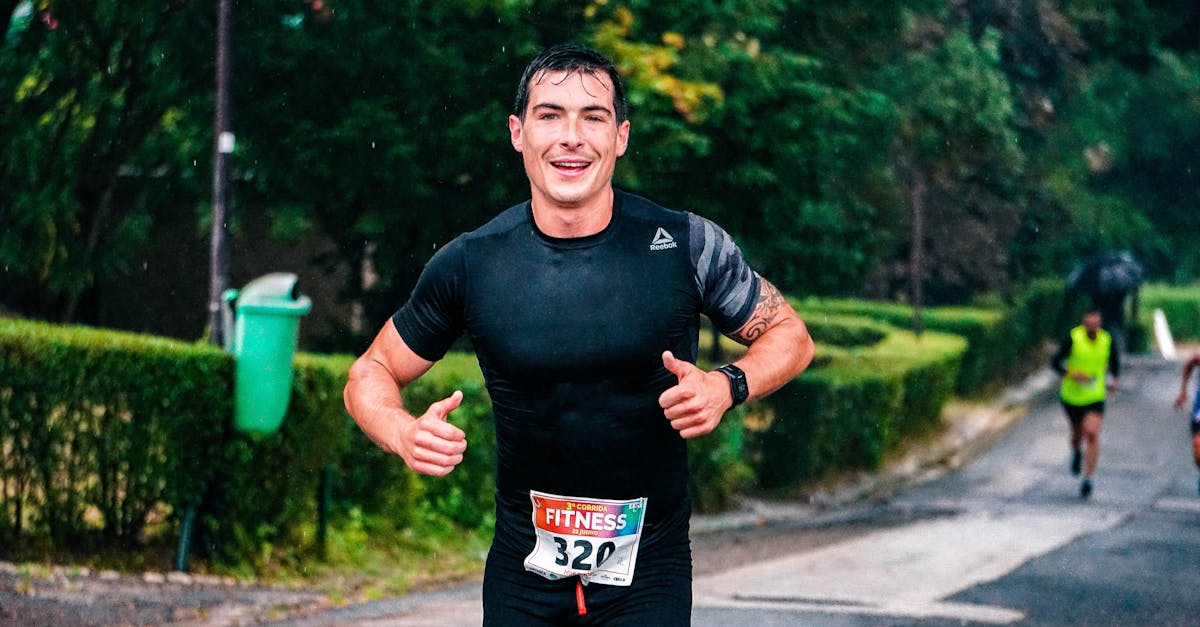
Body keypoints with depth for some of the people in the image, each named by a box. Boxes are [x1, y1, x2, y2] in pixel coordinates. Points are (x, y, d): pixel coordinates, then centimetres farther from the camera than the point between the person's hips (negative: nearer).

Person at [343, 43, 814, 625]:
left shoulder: (687, 245, -9)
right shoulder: (469, 265, -7)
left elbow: (789, 335, 5)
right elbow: (371, 375, 5)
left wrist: (728, 384, -16)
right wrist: (406, 433, -18)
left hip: (647, 570, -1)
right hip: (522, 571, 1)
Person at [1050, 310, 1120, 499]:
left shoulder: (1107, 340, -4)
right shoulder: (1073, 338, -11)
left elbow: (1115, 359, 15)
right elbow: (1055, 362, -8)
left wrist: (1113, 378, -2)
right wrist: (1071, 374, -25)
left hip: (1095, 397, 0)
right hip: (1072, 396, 0)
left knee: (1092, 433, -18)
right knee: (1078, 432, 17)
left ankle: (1087, 478, -17)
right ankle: (1076, 453, 55)